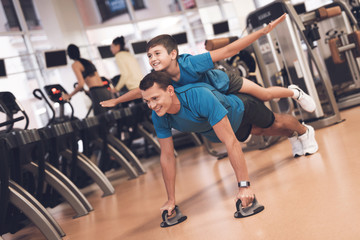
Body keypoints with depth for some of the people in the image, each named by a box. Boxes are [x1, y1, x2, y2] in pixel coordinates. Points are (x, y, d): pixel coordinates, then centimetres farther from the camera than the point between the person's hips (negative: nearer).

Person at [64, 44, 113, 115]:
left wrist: (69, 96, 2)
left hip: (97, 93, -7)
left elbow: (81, 85, -9)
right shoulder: (88, 61, 22)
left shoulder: (75, 65, 0)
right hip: (106, 91, 7)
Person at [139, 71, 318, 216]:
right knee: (261, 131, 33)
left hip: (241, 109, -5)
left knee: (275, 123, 26)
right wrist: (171, 200, -17)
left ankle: (304, 131, 60)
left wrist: (244, 186, -52)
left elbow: (230, 142, -50)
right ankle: (292, 136, 66)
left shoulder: (200, 97, -51)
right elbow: (167, 156, -21)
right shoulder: (159, 117, -32)